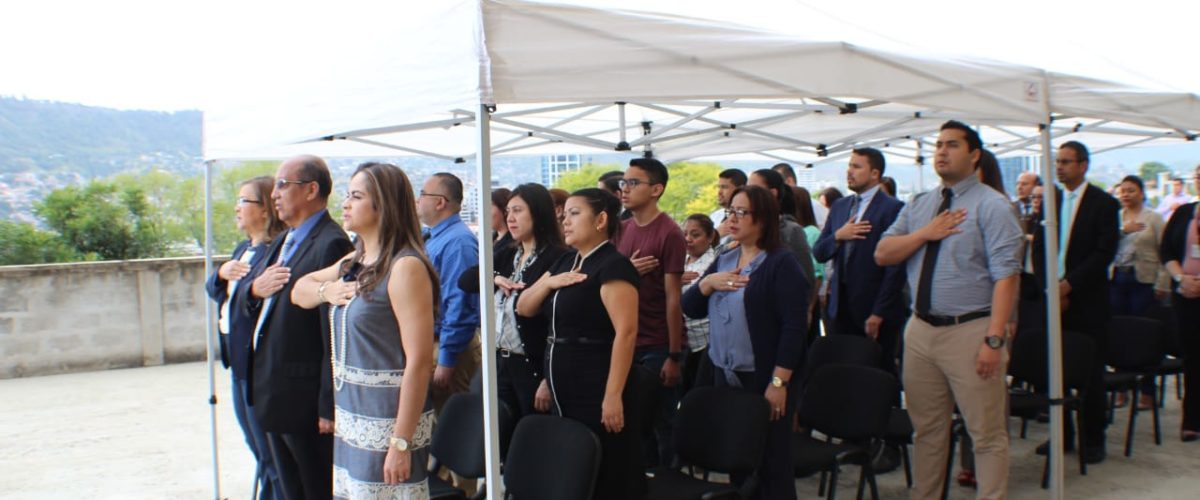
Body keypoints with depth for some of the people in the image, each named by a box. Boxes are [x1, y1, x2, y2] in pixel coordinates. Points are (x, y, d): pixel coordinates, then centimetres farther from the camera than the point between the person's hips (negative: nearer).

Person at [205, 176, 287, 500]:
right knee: (259, 451, 20)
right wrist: (221, 273, -1)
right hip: (239, 362, 10)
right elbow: (214, 290, 18)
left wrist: (230, 318, -14)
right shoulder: (243, 249, 14)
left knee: (272, 456, 1)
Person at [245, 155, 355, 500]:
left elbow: (334, 332, -21)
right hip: (273, 393, 9)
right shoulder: (284, 242, 14)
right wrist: (255, 290, -6)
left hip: (305, 398, -9)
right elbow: (247, 302, 18)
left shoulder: (330, 244, -17)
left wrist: (328, 407, -21)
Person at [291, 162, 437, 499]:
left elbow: (418, 362, -19)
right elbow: (299, 290, 23)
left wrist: (402, 442, -20)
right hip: (349, 416, 8)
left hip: (388, 419, -8)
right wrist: (327, 290, 0)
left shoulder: (406, 267, -16)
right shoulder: (353, 263, 10)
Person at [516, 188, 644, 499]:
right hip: (564, 389, 9)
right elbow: (524, 308, 15)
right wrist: (550, 282, -5)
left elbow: (626, 332, -21)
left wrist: (613, 395, -24)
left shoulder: (612, 265, -14)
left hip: (596, 389, -9)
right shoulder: (566, 262, 13)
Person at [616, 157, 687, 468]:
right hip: (626, 342, 6)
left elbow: (673, 298, -13)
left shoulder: (669, 234, -11)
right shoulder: (623, 229, 8)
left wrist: (674, 355, -13)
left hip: (657, 346, -6)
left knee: (661, 421, 6)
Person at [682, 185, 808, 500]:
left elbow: (794, 326, -16)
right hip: (725, 375, 7)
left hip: (764, 379, -6)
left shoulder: (781, 263, -10)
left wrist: (779, 382, -20)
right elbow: (691, 308, 9)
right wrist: (709, 282, -11)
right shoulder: (724, 260, 11)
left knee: (771, 462, 3)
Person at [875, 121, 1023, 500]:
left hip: (970, 331, -5)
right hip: (920, 330, 6)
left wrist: (994, 339, -21)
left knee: (987, 434, 2)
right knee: (927, 429, 16)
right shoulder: (917, 206, 12)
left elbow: (1006, 275, -13)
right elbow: (882, 255, 6)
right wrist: (926, 233, -9)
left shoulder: (991, 206, -6)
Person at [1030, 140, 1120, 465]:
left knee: (1091, 374, 3)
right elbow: (1039, 248, 8)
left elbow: (1104, 252, -10)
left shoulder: (1104, 203, -2)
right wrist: (1049, 288, -5)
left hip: (1087, 302, -4)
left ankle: (1093, 439, 14)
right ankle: (1062, 434, 17)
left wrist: (1069, 285, -16)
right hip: (1054, 300, 4)